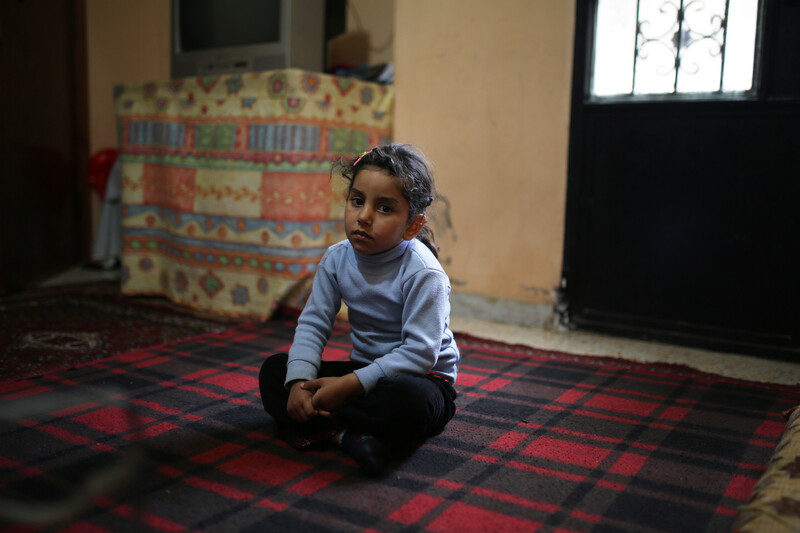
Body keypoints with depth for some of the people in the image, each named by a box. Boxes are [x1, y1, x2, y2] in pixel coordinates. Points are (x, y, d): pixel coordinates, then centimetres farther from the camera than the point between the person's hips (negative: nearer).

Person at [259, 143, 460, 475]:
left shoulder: (422, 272, -23)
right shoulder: (337, 258, -5)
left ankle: (318, 427, -21)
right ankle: (345, 432, -25)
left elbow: (420, 352, -26)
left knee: (408, 401, -41)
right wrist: (299, 380, -23)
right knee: (274, 370, -5)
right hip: (363, 370, 6)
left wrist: (350, 385, -30)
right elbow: (312, 324, -5)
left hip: (422, 377, -6)